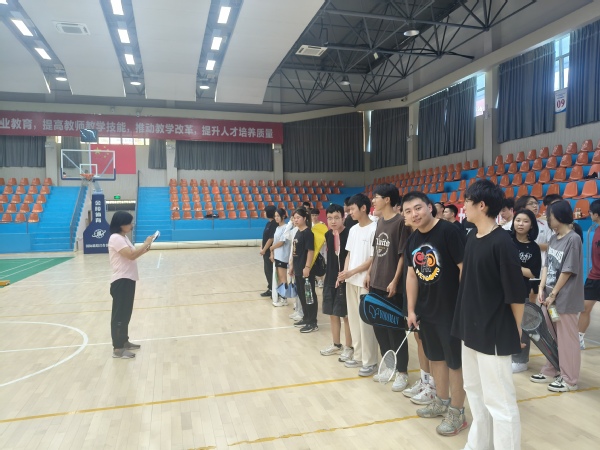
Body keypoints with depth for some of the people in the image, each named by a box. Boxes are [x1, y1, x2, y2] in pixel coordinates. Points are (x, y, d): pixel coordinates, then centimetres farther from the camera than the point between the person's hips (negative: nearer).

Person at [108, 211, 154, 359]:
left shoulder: (124, 237, 14)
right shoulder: (116, 238, -17)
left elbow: (133, 254, 15)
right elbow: (131, 255, -26)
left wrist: (145, 250, 0)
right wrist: (146, 243, -17)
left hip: (128, 280, 10)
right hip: (121, 281, -10)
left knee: (126, 313, 17)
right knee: (119, 314, -4)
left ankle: (124, 342, 29)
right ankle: (117, 348, 3)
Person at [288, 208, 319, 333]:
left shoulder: (308, 233, -14)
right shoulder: (298, 232, 13)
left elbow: (310, 251, -18)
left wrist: (307, 267, -21)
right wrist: (292, 265, 19)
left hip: (305, 269, -9)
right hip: (298, 269, 9)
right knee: (301, 294, 16)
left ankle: (313, 322, 7)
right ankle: (306, 318, 29)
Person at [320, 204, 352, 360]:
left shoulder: (349, 234, -16)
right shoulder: (328, 235, 6)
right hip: (330, 279, 7)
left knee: (346, 314, 4)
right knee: (332, 313, 16)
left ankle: (349, 347, 20)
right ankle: (336, 344, 31)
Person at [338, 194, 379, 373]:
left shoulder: (374, 229, -12)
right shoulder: (353, 229, 10)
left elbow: (373, 259, -14)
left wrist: (351, 272, -15)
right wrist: (344, 272, -1)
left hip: (365, 282, -7)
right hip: (351, 281, 7)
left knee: (366, 322, -1)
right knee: (353, 319, 13)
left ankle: (369, 361, 12)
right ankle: (358, 355, 26)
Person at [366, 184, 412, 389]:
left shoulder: (400, 222, -13)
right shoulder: (380, 221, 9)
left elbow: (403, 254, -15)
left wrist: (395, 281, -17)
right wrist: (369, 273, 13)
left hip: (392, 285, -8)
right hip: (376, 283, 8)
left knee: (395, 328, 3)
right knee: (379, 326, 14)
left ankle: (402, 372, 18)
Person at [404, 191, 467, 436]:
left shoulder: (449, 231, -17)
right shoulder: (412, 240, 5)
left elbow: (464, 268, -18)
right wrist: (411, 309, 8)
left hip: (451, 308, -7)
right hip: (425, 309, 7)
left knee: (455, 359, 7)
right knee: (435, 356, 20)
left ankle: (457, 412, 22)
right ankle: (442, 401, 38)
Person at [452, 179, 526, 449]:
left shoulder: (502, 242, -19)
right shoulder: (472, 238, 6)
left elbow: (516, 293, -16)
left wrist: (516, 330, -6)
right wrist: (465, 319, 14)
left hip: (494, 333, -9)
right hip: (471, 329, 9)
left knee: (499, 400, 4)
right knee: (475, 391, 21)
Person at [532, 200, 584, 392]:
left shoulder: (573, 239, -14)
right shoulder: (553, 239, 9)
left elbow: (568, 271, -15)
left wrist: (554, 294, -13)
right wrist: (541, 289, -1)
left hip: (565, 298, -8)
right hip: (550, 296, 8)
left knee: (566, 338, 3)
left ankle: (569, 380, 15)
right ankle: (550, 371, 30)